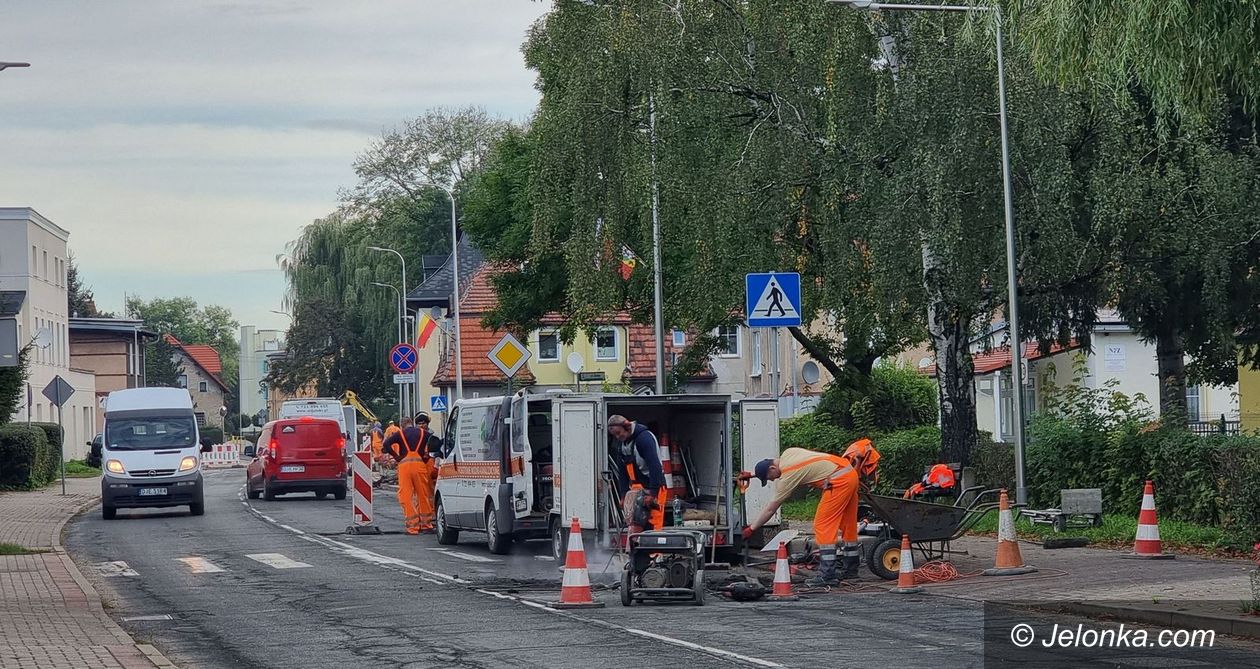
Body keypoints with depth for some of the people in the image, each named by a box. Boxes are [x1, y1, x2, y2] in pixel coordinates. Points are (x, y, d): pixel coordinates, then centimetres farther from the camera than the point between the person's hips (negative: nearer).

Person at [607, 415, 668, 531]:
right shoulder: (622, 444, 12)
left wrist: (652, 493, -26)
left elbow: (655, 466, -23)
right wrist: (624, 495, 11)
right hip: (636, 489, 8)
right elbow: (624, 472, 18)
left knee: (653, 523, -11)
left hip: (654, 487, -8)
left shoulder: (644, 437, -16)